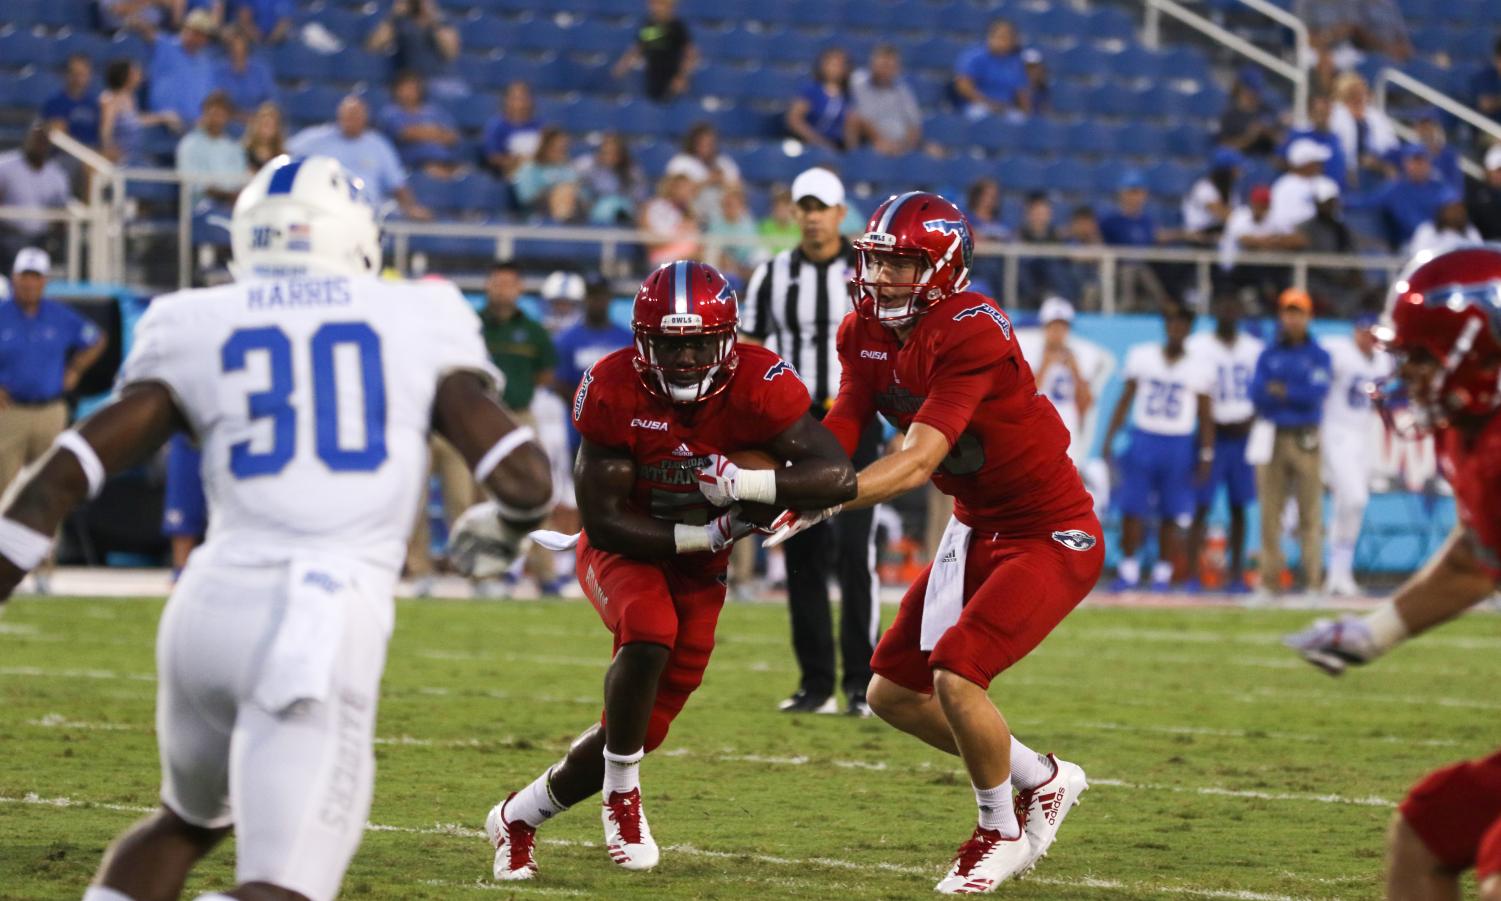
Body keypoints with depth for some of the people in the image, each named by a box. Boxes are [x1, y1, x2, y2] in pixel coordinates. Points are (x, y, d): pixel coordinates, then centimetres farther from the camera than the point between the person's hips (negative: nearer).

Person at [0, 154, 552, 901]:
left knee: (190, 818, 32)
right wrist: (508, 528, 27)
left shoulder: (196, 333, 13)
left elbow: (62, 477, 4)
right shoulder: (416, 325, 10)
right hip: (327, 628, -3)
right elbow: (524, 479, 5)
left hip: (211, 607, 4)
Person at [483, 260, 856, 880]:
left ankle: (517, 818, 25)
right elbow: (604, 521, -21)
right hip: (624, 549, -3)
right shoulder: (613, 390, -24)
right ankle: (622, 798, -14)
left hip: (699, 565, 3)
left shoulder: (759, 383, -22)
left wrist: (743, 483, -41)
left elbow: (840, 477, -29)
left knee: (642, 729, 2)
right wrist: (709, 532, -26)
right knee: (649, 631, -35)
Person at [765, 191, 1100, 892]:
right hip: (976, 527, 9)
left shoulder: (970, 334, -27)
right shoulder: (864, 333, -2)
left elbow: (917, 462, -33)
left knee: (956, 677, -22)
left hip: (1052, 537, -9)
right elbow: (836, 440, -5)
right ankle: (1043, 781, 28)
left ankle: (1001, 831, 3)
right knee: (892, 692, 8)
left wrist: (814, 502, -40)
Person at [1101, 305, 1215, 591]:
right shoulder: (1141, 357, 4)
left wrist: (1206, 456, 0)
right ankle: (1129, 570, 9)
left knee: (1172, 515, 1)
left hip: (1179, 446, -1)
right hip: (1143, 439, 1)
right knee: (1132, 511, -2)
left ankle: (1163, 574, 10)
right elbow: (1125, 400, 9)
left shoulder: (1199, 368, 2)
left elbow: (1205, 416, 5)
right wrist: (1109, 439, 4)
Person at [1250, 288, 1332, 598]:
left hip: (1306, 440, -3)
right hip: (1272, 437, 3)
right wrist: (1298, 394, -10)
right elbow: (1257, 395, 1)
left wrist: (1283, 391, -6)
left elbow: (1317, 393, -9)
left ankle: (1314, 582, -7)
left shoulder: (1318, 355, 6)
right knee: (1270, 514, 1)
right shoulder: (1268, 356, 13)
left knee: (1310, 514, -7)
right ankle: (1269, 582, 5)